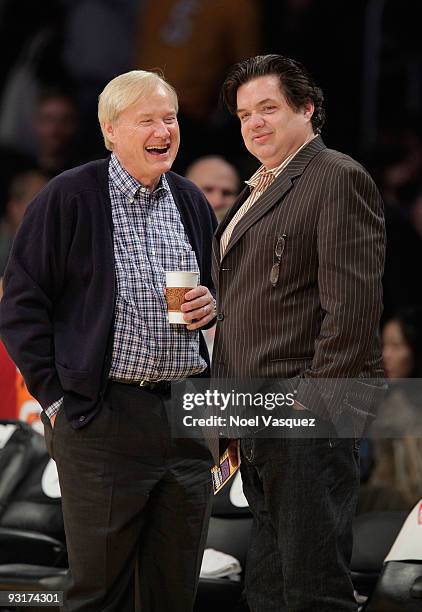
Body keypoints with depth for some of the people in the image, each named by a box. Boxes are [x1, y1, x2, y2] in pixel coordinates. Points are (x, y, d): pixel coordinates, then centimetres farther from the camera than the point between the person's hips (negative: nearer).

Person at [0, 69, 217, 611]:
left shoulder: (191, 202, 15)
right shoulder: (69, 198, -4)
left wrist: (211, 304, 4)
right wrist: (55, 394, -9)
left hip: (189, 415, 5)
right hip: (104, 418, -5)